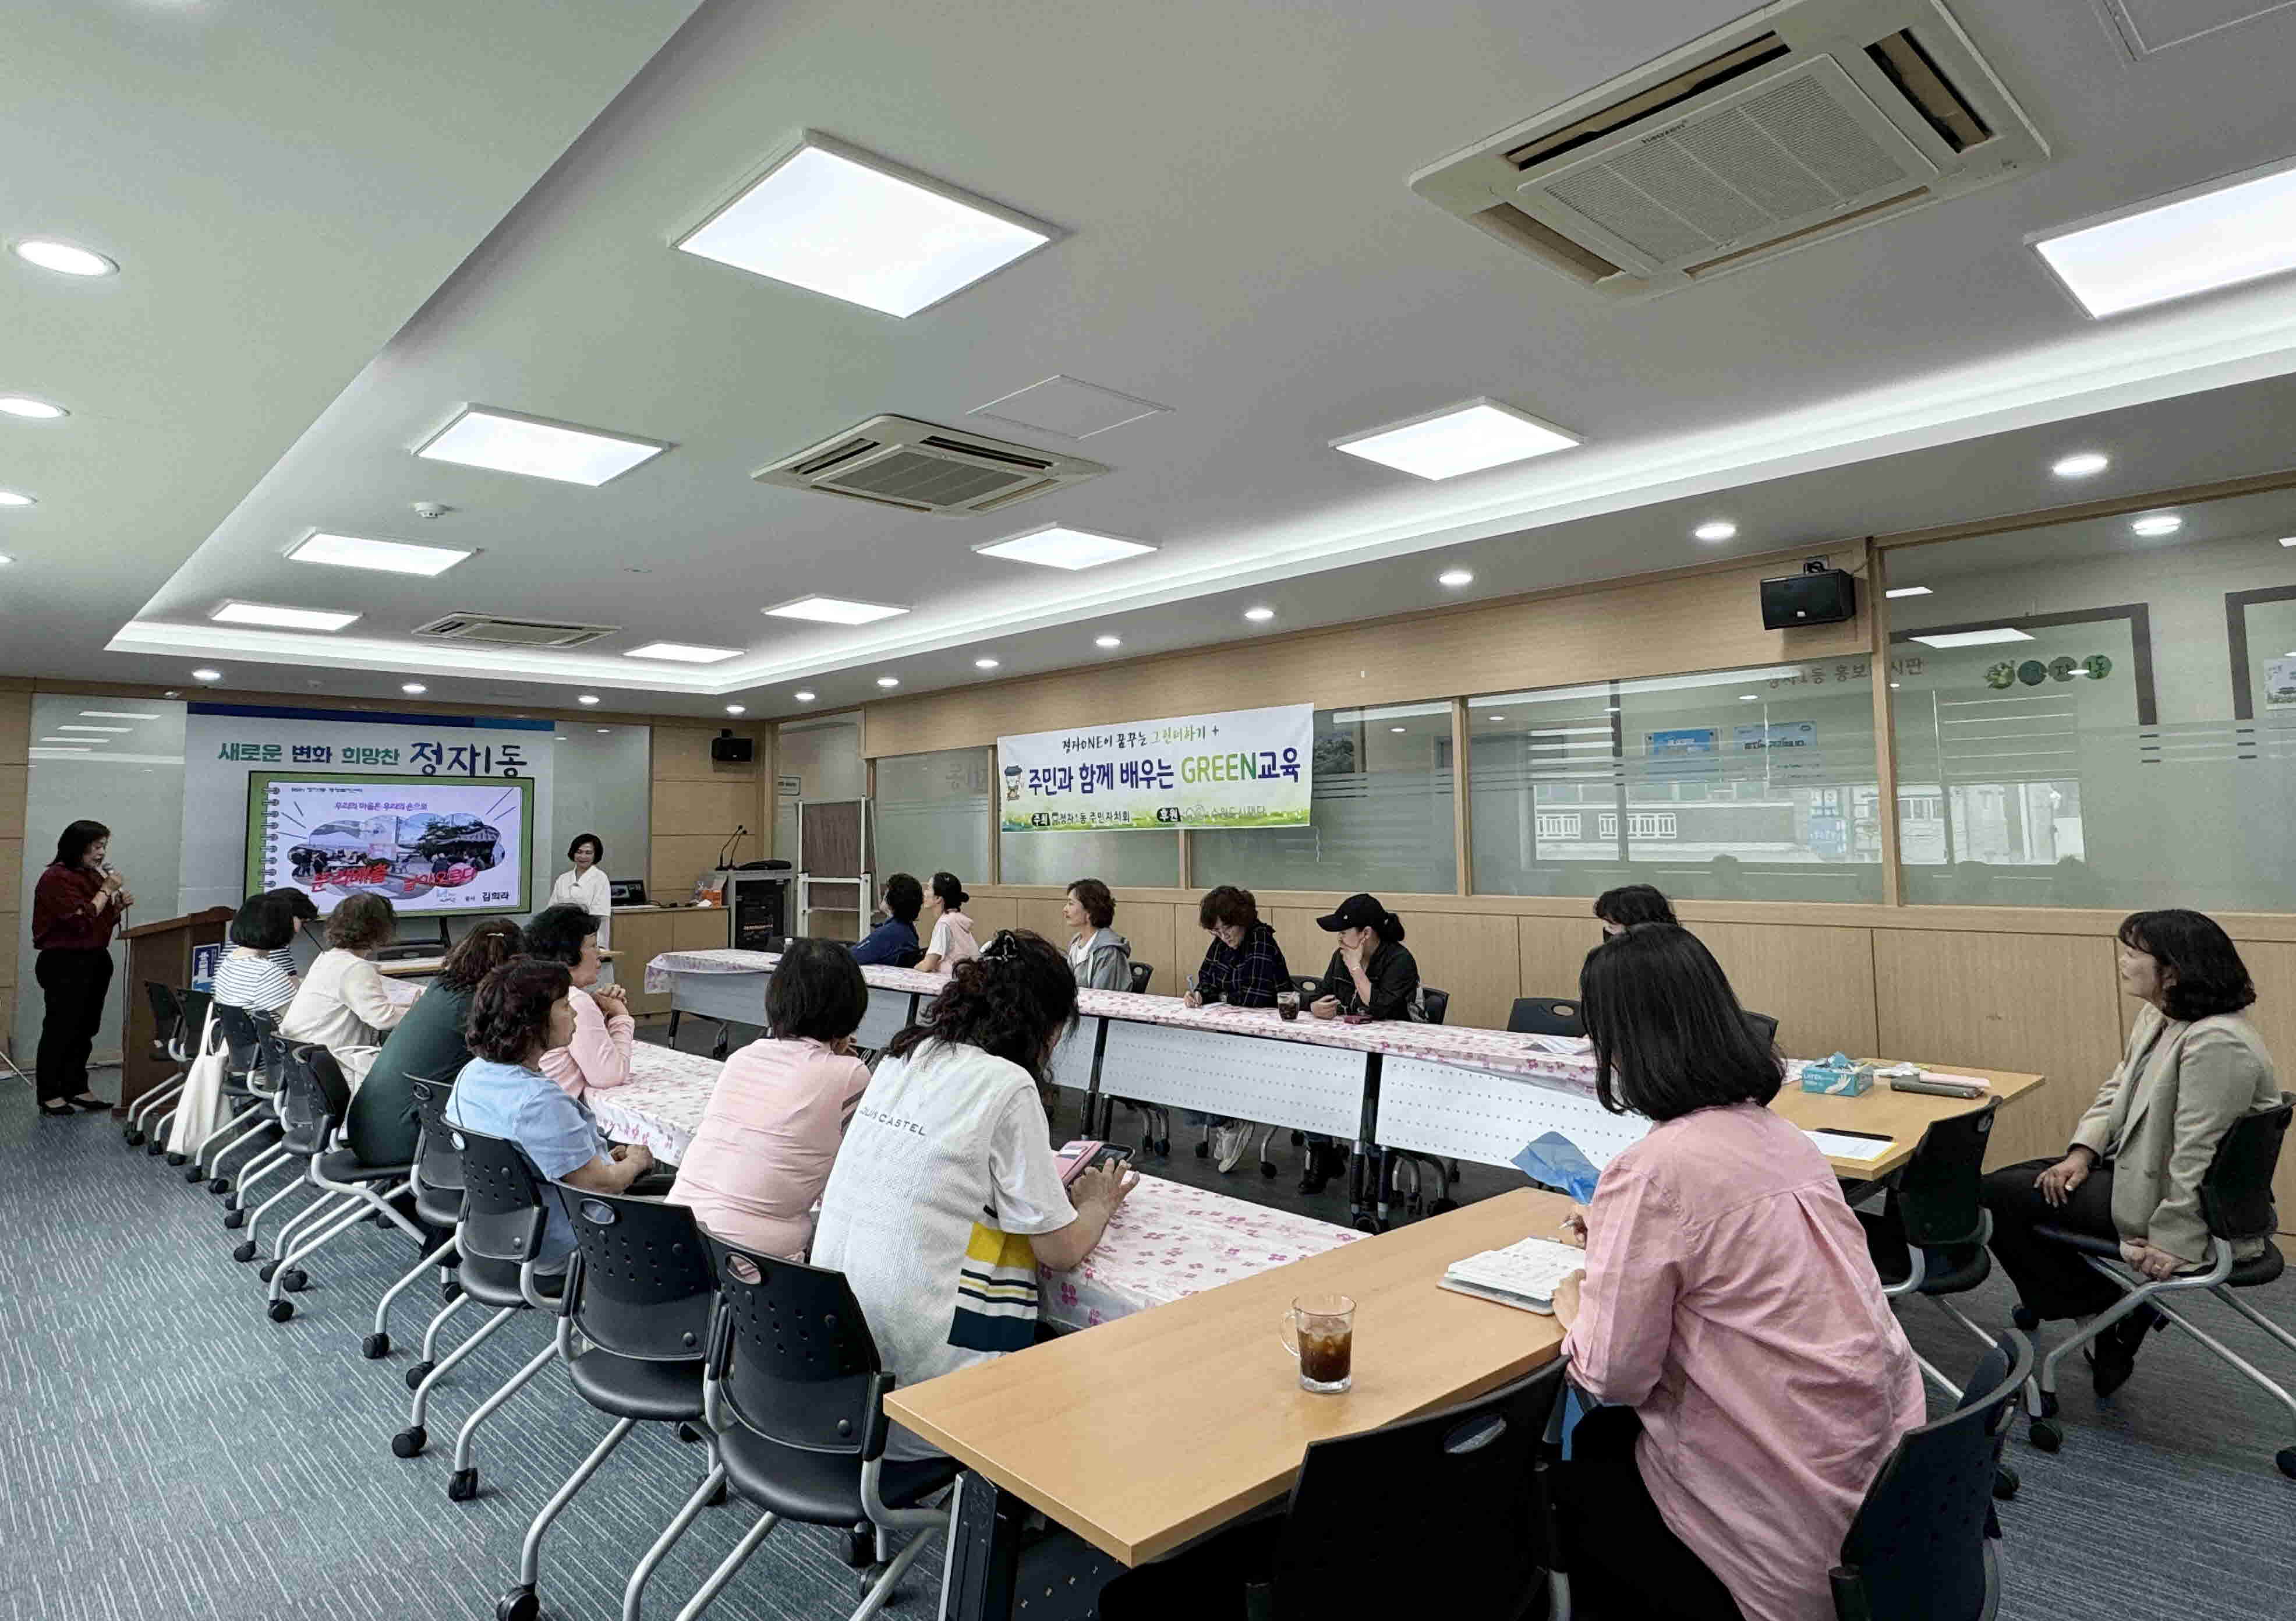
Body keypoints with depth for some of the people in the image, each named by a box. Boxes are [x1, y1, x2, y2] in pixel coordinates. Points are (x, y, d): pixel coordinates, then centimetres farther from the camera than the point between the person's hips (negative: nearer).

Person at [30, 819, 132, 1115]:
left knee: (85, 1029, 11)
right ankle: (50, 1095, 7)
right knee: (60, 1029, -1)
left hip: (95, 961, 8)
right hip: (65, 964, -8)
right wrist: (106, 891, -15)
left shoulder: (93, 876, 12)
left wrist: (119, 907, 1)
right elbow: (81, 920, -20)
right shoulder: (56, 878, -12)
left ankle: (77, 1089, 20)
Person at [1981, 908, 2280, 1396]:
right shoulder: (2156, 1017, 3)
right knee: (2005, 1182, 9)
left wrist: (2171, 1243, -23)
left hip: (2194, 1211, -10)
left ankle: (2105, 1311, 9)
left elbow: (2196, 1157, -27)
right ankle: (2115, 1318, 17)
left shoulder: (2216, 1042, -28)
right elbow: (2117, 1090, 11)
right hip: (2137, 1169, 10)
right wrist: (2082, 1153, -3)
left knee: (1996, 1196, -11)